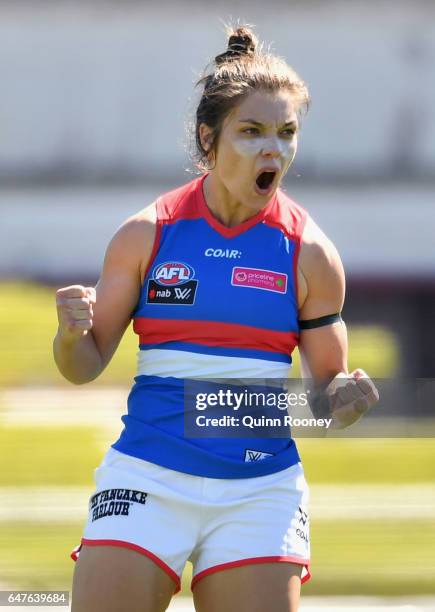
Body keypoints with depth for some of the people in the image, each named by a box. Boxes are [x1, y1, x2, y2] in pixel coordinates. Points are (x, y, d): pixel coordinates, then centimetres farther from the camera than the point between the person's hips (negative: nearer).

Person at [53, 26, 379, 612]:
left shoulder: (309, 252, 1)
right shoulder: (148, 233, 1)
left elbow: (328, 385, 7)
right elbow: (86, 365, 7)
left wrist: (346, 398, -16)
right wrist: (72, 333, -15)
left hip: (260, 489, 1)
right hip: (147, 476, 0)